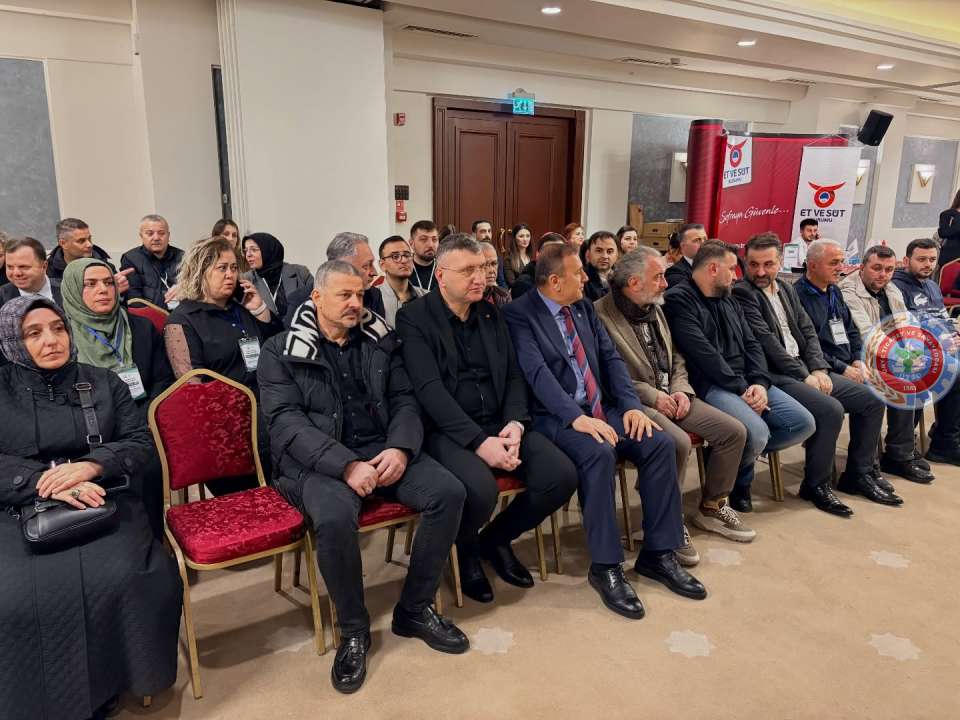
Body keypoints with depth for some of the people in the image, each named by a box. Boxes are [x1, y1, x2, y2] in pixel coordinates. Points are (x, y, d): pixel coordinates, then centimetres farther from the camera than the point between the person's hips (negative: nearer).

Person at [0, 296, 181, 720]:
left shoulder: (103, 383, 11)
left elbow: (141, 441, 5)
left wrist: (91, 465, -14)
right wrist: (44, 482, -18)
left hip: (103, 504, 1)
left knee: (121, 581, -27)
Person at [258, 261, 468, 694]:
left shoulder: (381, 342, 13)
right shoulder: (281, 351, 1)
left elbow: (404, 401, 9)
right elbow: (286, 421, -10)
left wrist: (400, 448, -13)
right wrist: (346, 465, -23)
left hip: (384, 449, 4)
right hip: (320, 461, -4)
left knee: (449, 492, -18)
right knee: (334, 519, -34)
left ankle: (414, 609, 1)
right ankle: (353, 629, -5)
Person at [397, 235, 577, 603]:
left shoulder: (491, 315, 14)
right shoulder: (414, 318, -5)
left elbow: (514, 376, 11)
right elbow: (430, 390, -16)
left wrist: (515, 424, -9)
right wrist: (479, 441, -24)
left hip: (499, 423, 6)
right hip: (448, 430, -5)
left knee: (562, 476, -15)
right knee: (481, 489, -34)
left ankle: (496, 538, 14)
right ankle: (467, 549, 6)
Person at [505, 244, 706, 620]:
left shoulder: (584, 307, 13)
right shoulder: (519, 314, -9)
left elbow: (610, 358, 9)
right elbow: (537, 372, -21)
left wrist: (632, 405, -6)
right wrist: (576, 417, -31)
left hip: (603, 409, 7)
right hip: (556, 416, -7)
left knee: (660, 443, -14)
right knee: (598, 453, -34)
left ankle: (657, 553, 0)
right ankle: (605, 566, -18)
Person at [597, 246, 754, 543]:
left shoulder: (655, 309, 15)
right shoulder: (600, 314, -12)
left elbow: (676, 358, 21)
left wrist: (681, 389, 2)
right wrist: (652, 395, -16)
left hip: (670, 396, 8)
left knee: (734, 431, -3)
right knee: (678, 442, -32)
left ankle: (711, 507, 16)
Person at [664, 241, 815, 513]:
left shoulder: (729, 302, 20)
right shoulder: (679, 300, -8)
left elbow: (751, 345, 12)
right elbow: (702, 353, -17)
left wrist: (760, 383, -7)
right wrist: (741, 388, -17)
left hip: (747, 382, 9)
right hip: (709, 385, -8)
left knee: (803, 423, -4)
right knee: (756, 432, -30)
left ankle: (739, 457, 13)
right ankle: (737, 479, 5)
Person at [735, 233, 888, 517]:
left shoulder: (787, 290, 16)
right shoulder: (742, 293, -11)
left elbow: (808, 332, 13)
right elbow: (766, 342, -17)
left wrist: (818, 369, -4)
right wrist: (804, 376, -15)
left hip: (805, 369, 9)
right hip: (773, 375, -9)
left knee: (872, 400, 5)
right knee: (831, 409, -27)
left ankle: (861, 470, 22)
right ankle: (816, 485, -7)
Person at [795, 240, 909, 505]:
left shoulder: (835, 292, 20)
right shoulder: (798, 294, -10)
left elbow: (852, 330, 22)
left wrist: (858, 359, 4)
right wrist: (842, 369, -15)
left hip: (848, 367, 9)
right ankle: (859, 474, -11)